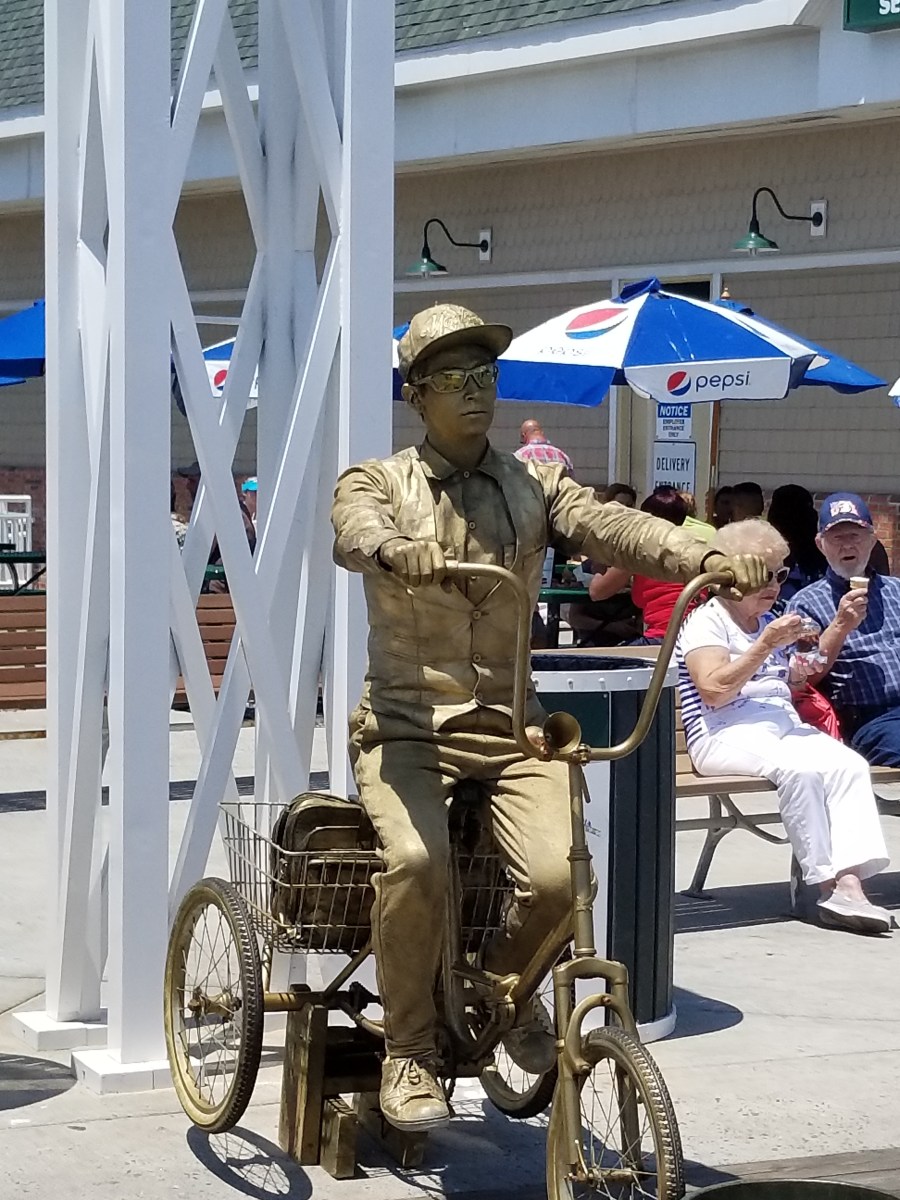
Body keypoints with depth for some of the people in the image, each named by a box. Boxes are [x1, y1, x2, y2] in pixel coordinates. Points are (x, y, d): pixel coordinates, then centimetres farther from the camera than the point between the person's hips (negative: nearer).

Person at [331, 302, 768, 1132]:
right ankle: (409, 1051, -8)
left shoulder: (534, 487, 10)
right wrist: (401, 552, -46)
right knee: (415, 860, -30)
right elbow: (355, 530, -20)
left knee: (559, 875, -22)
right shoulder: (380, 483, 4)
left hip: (510, 727, 2)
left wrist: (704, 557, -30)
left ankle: (507, 982, 13)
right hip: (407, 725, -2)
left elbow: (609, 526, -9)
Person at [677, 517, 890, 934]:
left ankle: (850, 883, -37)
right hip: (727, 735, -7)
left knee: (849, 764, -24)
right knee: (800, 768, -37)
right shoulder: (706, 622, 0)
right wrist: (766, 646, -18)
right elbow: (714, 690, -15)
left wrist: (796, 677, 12)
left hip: (784, 724, 7)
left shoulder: (769, 625, 25)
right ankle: (827, 885, -30)